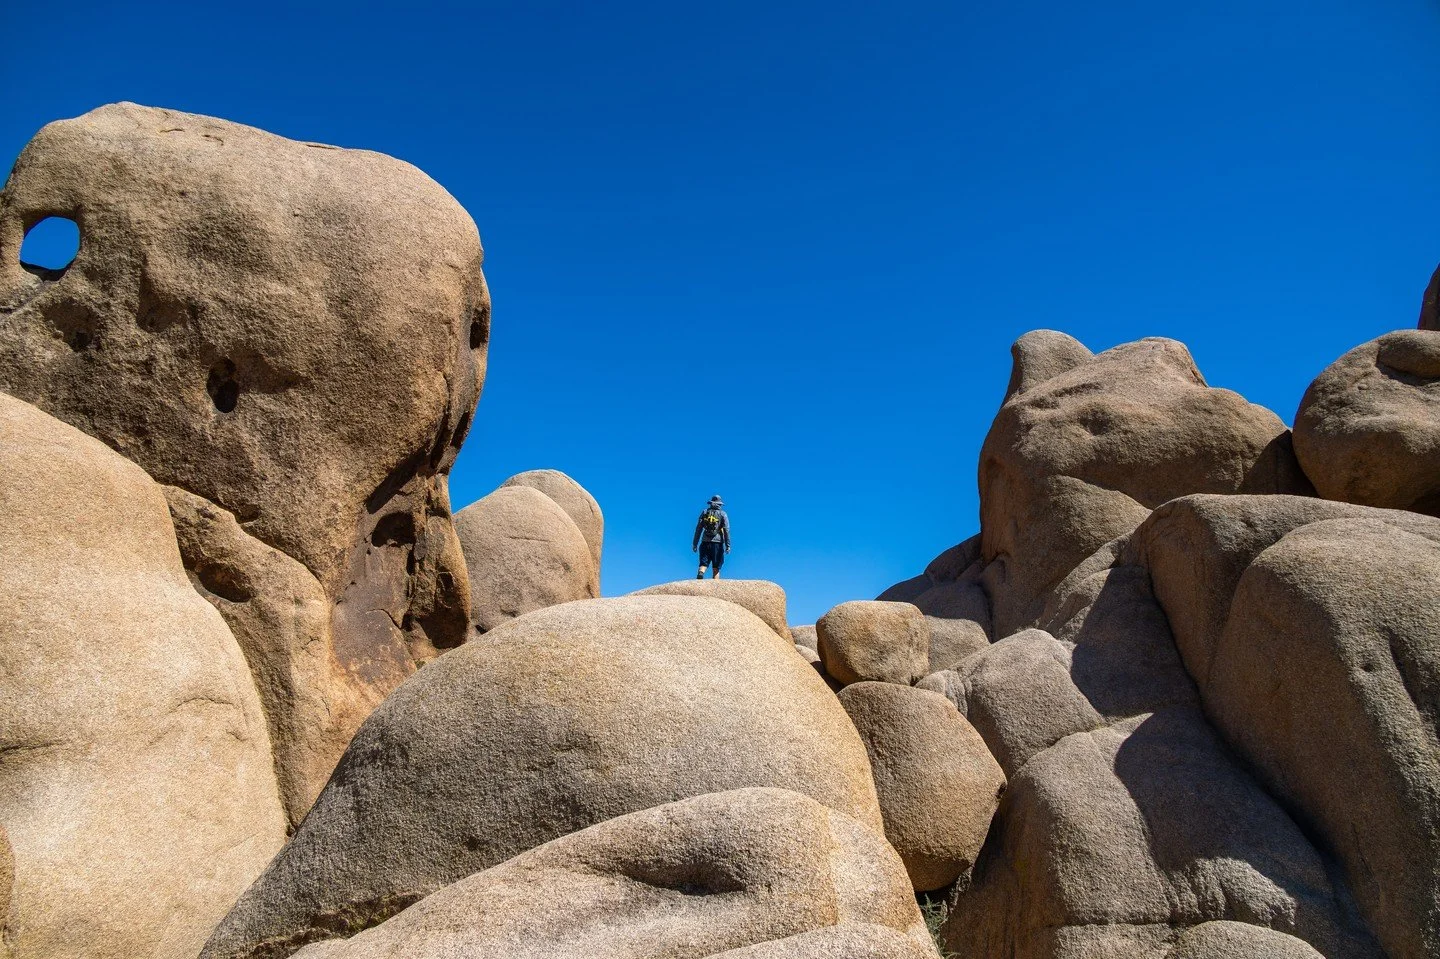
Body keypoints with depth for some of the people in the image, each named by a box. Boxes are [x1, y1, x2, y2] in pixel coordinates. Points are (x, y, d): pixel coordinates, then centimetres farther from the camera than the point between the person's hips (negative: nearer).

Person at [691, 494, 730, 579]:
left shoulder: (705, 512, 11)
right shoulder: (722, 514, 5)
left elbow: (698, 529, 8)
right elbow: (726, 530, -3)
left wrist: (695, 544, 10)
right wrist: (727, 545, -1)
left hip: (705, 543, 1)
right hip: (717, 543, -1)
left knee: (703, 564, -3)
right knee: (716, 568, 3)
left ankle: (700, 575, -32)